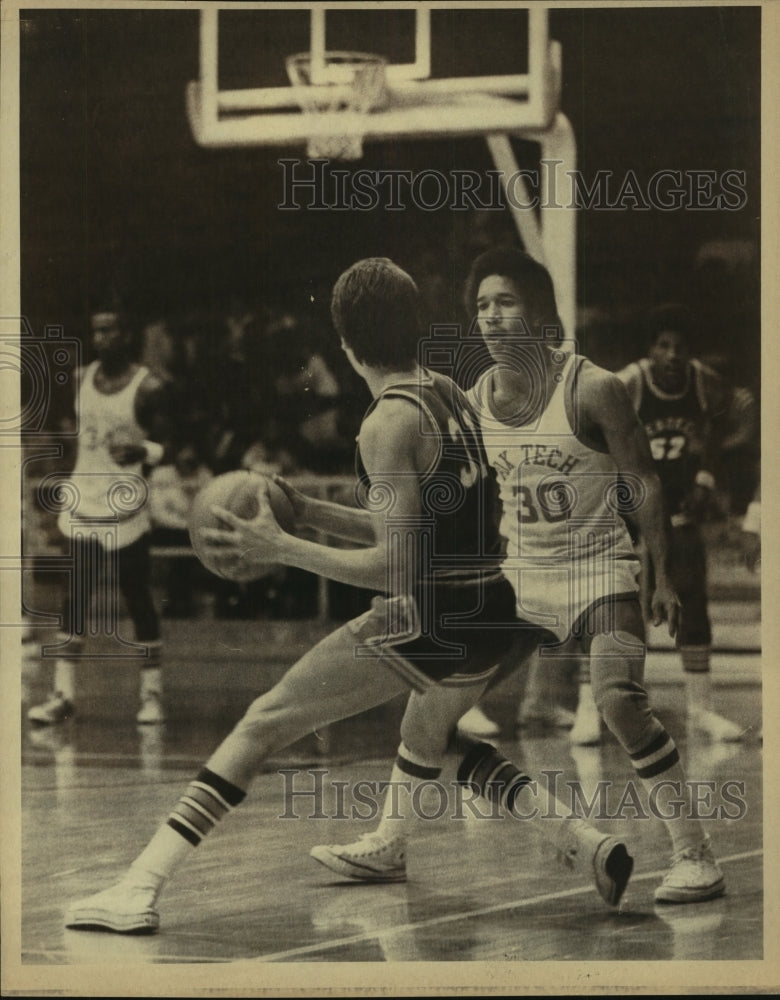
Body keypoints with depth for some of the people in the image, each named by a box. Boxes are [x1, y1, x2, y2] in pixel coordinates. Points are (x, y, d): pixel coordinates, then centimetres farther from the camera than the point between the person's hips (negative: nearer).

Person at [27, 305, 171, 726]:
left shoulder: (148, 387, -8)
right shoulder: (81, 379, 8)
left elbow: (165, 446, -7)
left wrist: (139, 451, -28)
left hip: (126, 506, -4)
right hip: (82, 502, 4)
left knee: (138, 601, 1)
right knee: (74, 599, 1)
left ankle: (152, 694, 11)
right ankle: (63, 695, 2)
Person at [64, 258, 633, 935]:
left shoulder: (389, 422, -13)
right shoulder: (448, 394, 11)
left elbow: (396, 568, -16)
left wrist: (281, 548, -13)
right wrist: (309, 512, 14)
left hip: (429, 621, -8)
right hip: (494, 618, 8)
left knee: (265, 723, -2)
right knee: (429, 740, 35)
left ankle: (140, 888, -8)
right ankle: (586, 842, 24)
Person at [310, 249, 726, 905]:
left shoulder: (593, 390, -15)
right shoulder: (475, 402, 1)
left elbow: (645, 485, -9)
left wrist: (664, 578, -11)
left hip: (598, 569, -6)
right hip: (522, 575, 6)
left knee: (620, 700, -26)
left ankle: (696, 857, -18)